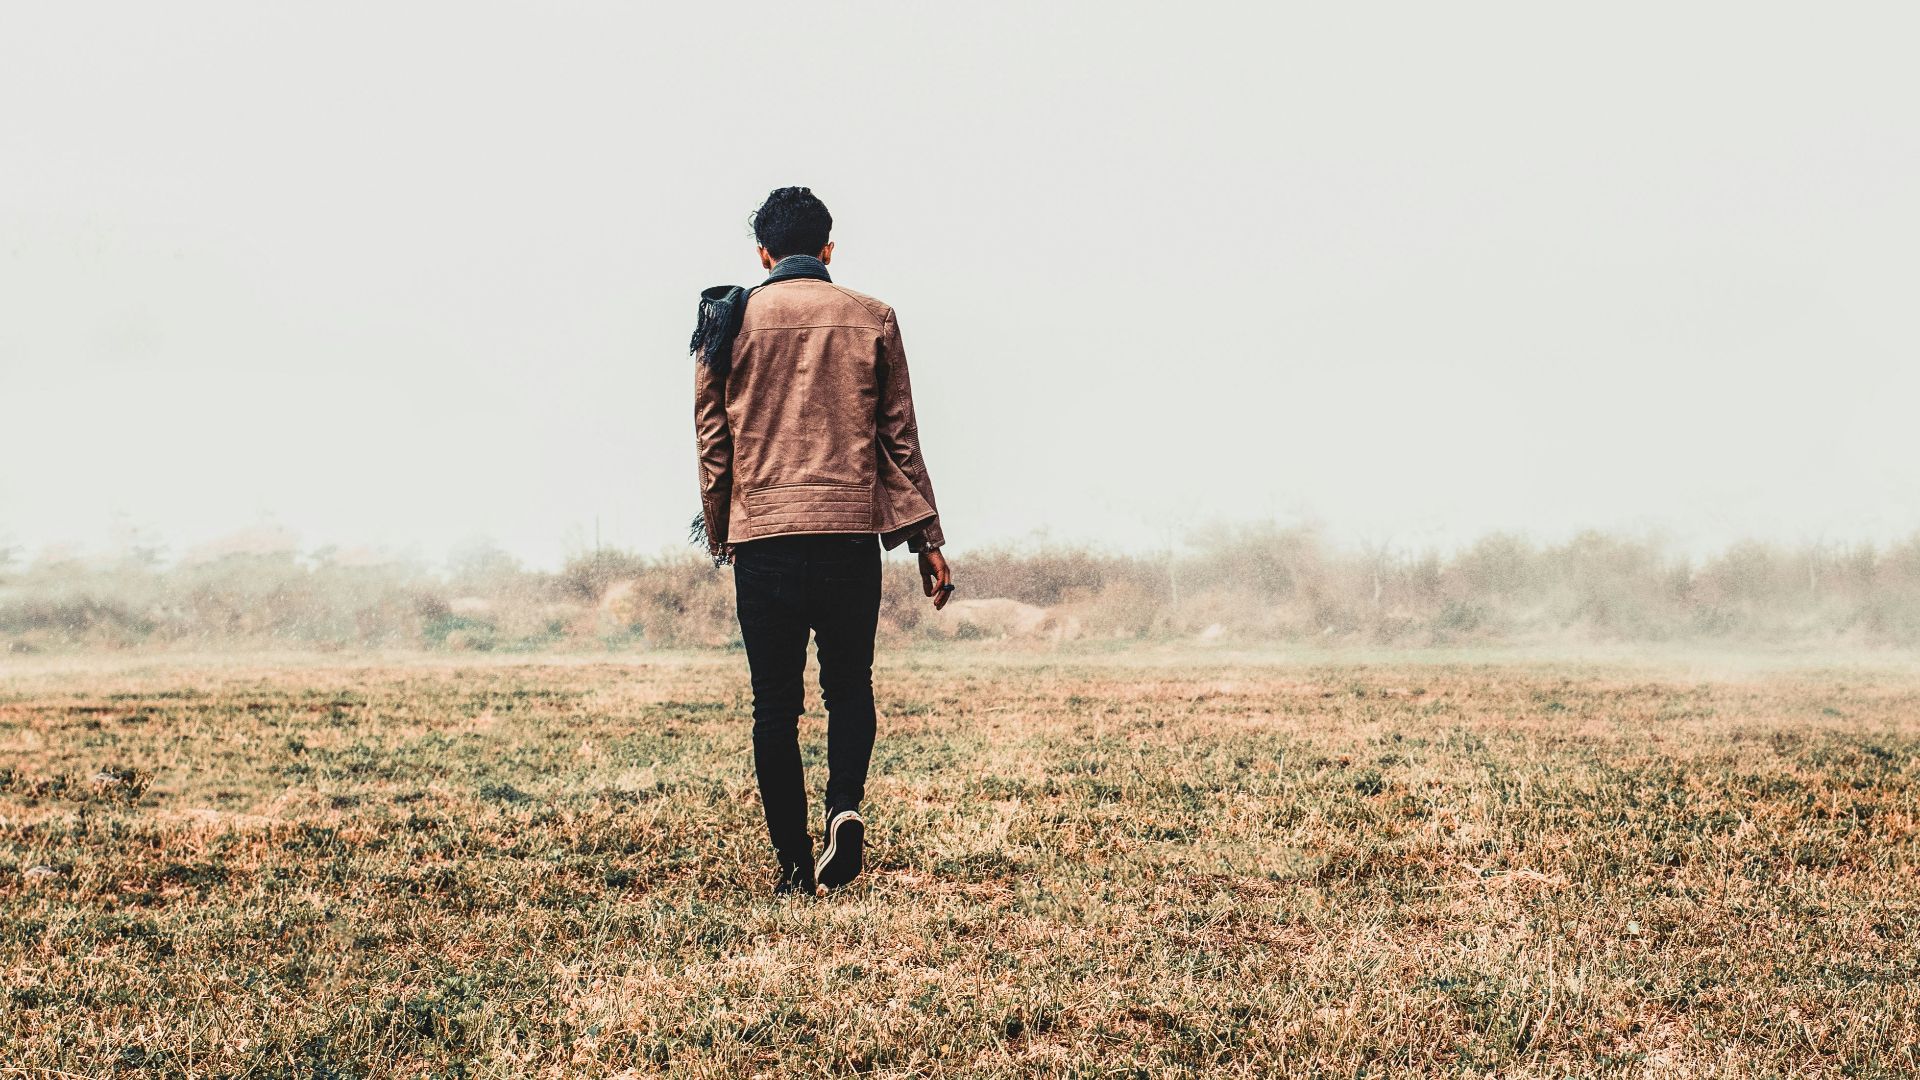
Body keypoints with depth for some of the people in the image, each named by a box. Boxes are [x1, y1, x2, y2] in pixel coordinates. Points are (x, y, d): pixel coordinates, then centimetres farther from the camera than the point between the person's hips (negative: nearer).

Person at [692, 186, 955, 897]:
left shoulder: (732, 320, 5)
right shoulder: (872, 319, 6)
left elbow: (712, 438, 6)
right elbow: (899, 438, 6)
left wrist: (719, 533, 17)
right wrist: (926, 540, 9)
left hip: (762, 536, 0)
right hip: (852, 533, 1)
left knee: (775, 705, 5)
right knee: (850, 687, 15)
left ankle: (794, 865, 2)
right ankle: (846, 807, -11)